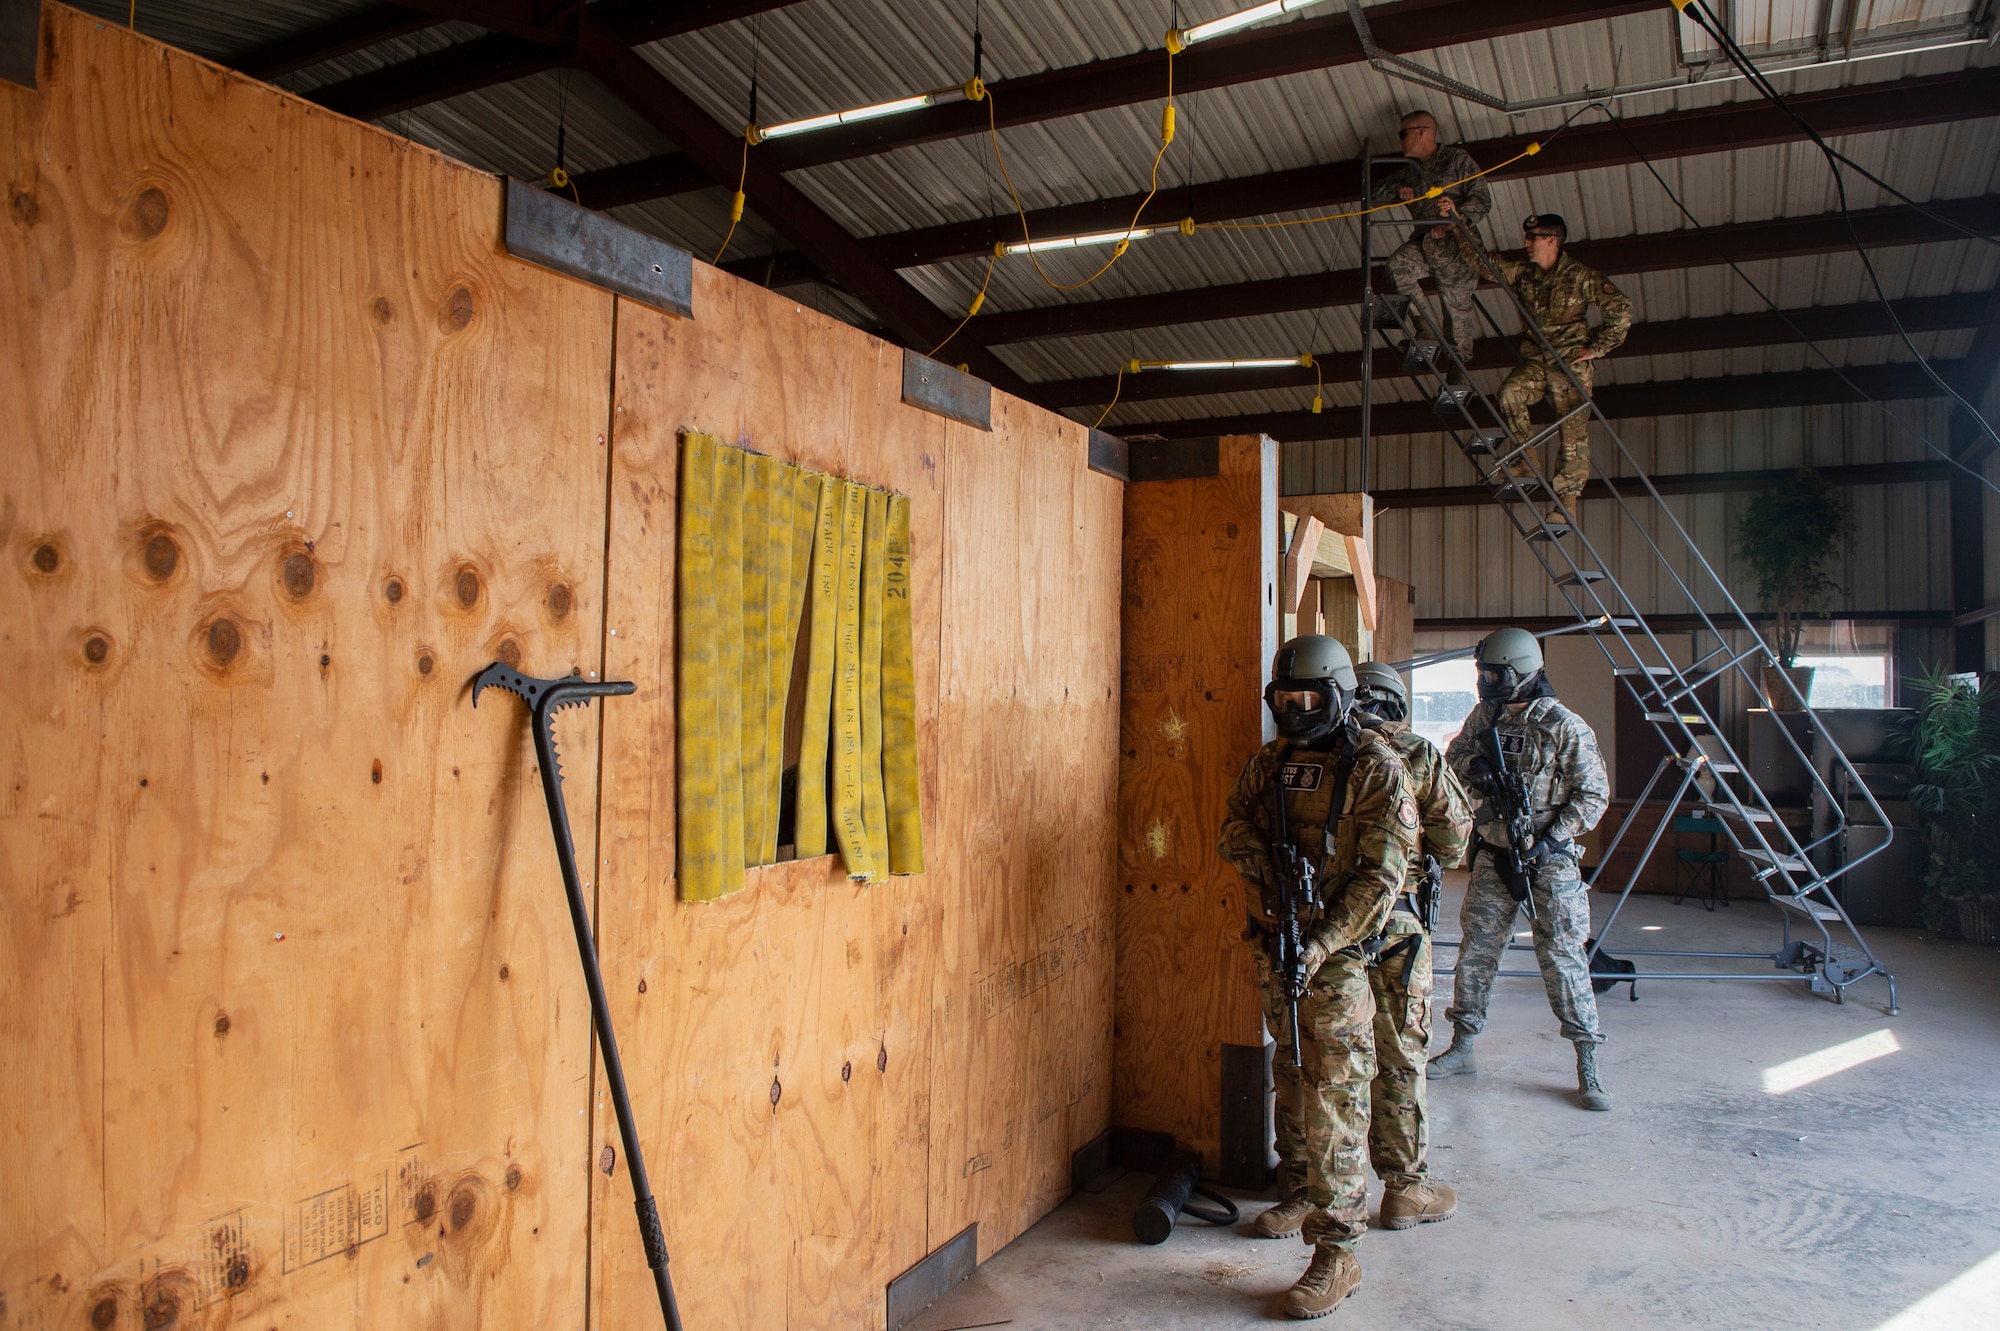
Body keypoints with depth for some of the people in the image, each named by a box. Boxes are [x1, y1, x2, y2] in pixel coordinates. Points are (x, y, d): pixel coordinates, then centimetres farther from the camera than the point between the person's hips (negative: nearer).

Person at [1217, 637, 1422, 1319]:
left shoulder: (1375, 768, -11)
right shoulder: (1268, 763, 8)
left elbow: (1381, 876, -15)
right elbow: (1234, 829, 10)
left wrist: (1321, 943, -22)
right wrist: (1265, 860, -14)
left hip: (1337, 951, -6)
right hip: (1274, 942, 6)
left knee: (1332, 1096, -5)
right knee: (1292, 1078, 19)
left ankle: (1336, 1250, 1)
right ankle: (1298, 1195, 37)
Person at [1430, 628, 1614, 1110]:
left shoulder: (1564, 726, -11)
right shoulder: (1484, 717, 5)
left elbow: (1593, 794, -9)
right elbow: (1453, 758, 15)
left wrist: (1551, 839, -17)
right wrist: (1473, 765, -9)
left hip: (1548, 858, -5)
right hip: (1492, 854, 5)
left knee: (1561, 957, -2)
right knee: (1475, 951, 9)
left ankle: (1588, 1066, 9)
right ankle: (1461, 1049, 20)